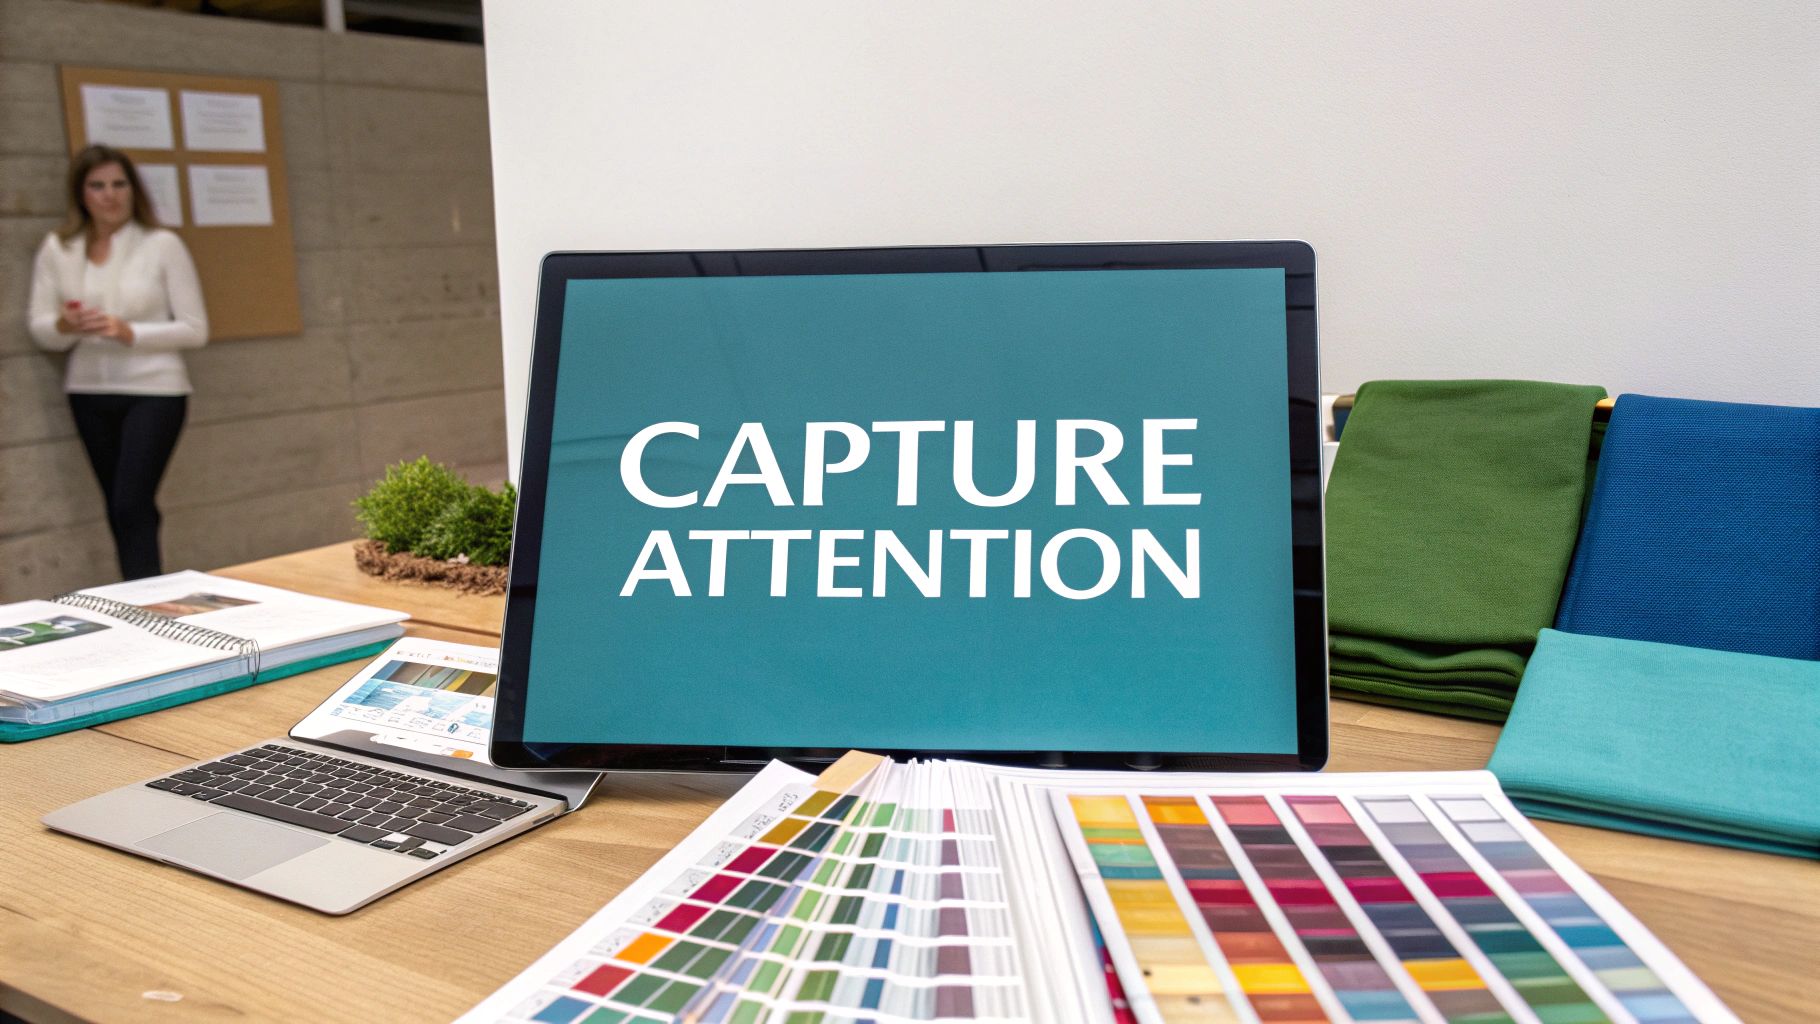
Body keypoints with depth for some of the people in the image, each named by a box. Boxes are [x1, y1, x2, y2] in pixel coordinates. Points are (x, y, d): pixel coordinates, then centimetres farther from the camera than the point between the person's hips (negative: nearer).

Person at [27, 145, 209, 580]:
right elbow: (40, 330, 5)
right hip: (89, 394, 4)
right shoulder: (56, 249, 3)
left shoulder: (163, 245, -6)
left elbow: (195, 329, -7)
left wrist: (129, 332, -19)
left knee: (130, 507, -10)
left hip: (154, 392, -4)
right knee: (125, 511, 11)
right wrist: (64, 326, -17)